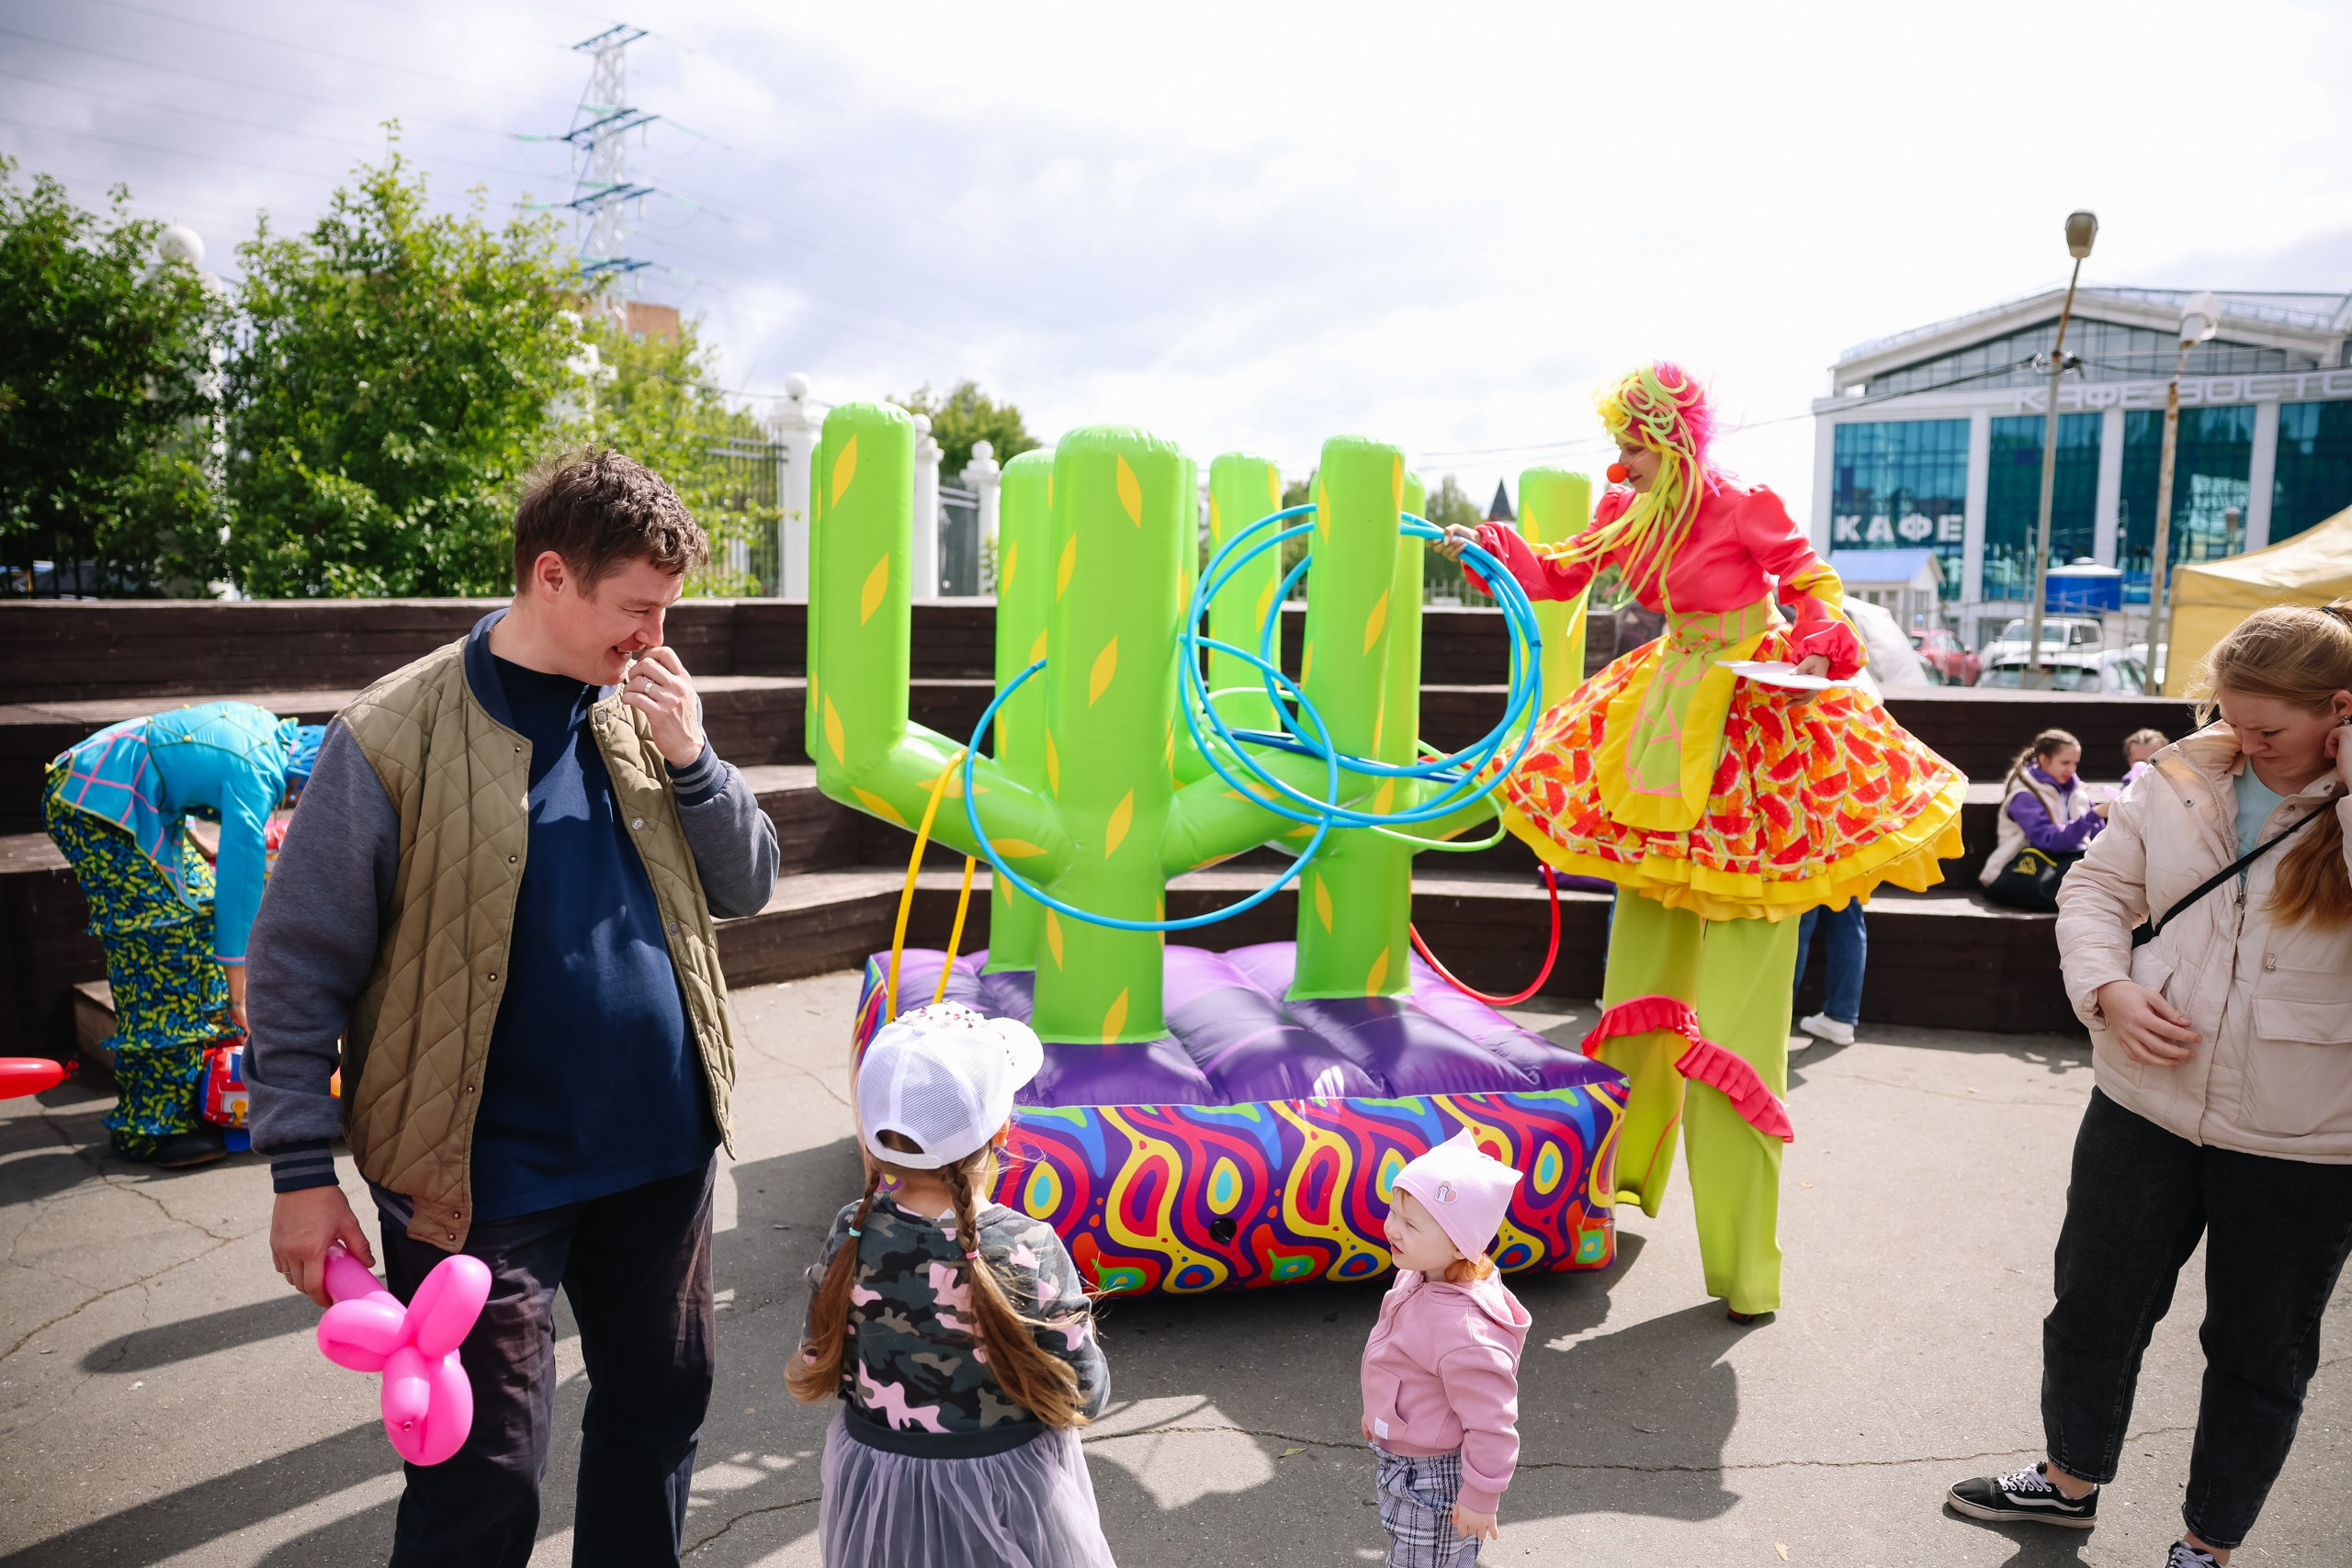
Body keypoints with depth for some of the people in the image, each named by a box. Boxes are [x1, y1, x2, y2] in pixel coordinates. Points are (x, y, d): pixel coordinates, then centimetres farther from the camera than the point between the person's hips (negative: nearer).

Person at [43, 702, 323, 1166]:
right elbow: (238, 883, -23)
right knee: (163, 941, -13)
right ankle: (153, 1126, -6)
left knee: (200, 905, 11)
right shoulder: (255, 779, -24)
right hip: (93, 805, -11)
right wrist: (238, 996, -17)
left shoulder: (269, 728, 2)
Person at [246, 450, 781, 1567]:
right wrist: (302, 1172, -10)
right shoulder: (393, 737, -12)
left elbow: (745, 888, 7)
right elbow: (297, 966, -8)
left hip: (661, 1150, 5)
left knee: (660, 1413, 20)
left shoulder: (641, 711, 3)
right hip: (486, 1180, -5)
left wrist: (689, 760, -10)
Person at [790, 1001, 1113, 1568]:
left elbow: (821, 1368, -2)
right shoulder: (1030, 1251, -25)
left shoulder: (850, 1239, -16)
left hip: (875, 1484, 3)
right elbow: (1084, 1397, -15)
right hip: (1008, 1486, -3)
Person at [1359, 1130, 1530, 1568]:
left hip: (1435, 1481, -9)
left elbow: (1491, 1425, -30)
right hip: (1401, 1459, 9)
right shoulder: (1420, 1278, -8)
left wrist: (1480, 1499, -18)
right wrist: (1378, 1412, 22)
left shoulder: (1464, 1332, -39)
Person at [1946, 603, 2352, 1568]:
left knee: (2260, 1350, 15)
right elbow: (2098, 887, 6)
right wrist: (2109, 989, -10)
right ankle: (2071, 1480, 41)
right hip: (2147, 1102, 3)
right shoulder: (2183, 776, -1)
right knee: (2096, 1304, 17)